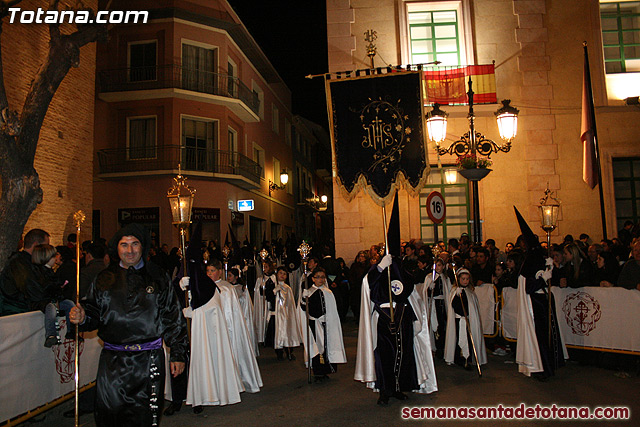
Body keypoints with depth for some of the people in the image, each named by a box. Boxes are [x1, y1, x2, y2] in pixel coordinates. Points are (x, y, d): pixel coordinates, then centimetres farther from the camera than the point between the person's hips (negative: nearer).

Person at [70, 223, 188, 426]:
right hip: (112, 361, 2)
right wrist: (82, 318, -14)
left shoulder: (158, 277, 4)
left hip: (149, 359, -1)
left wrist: (177, 354, 0)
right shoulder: (105, 279, 8)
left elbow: (173, 318, 3)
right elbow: (95, 314, 9)